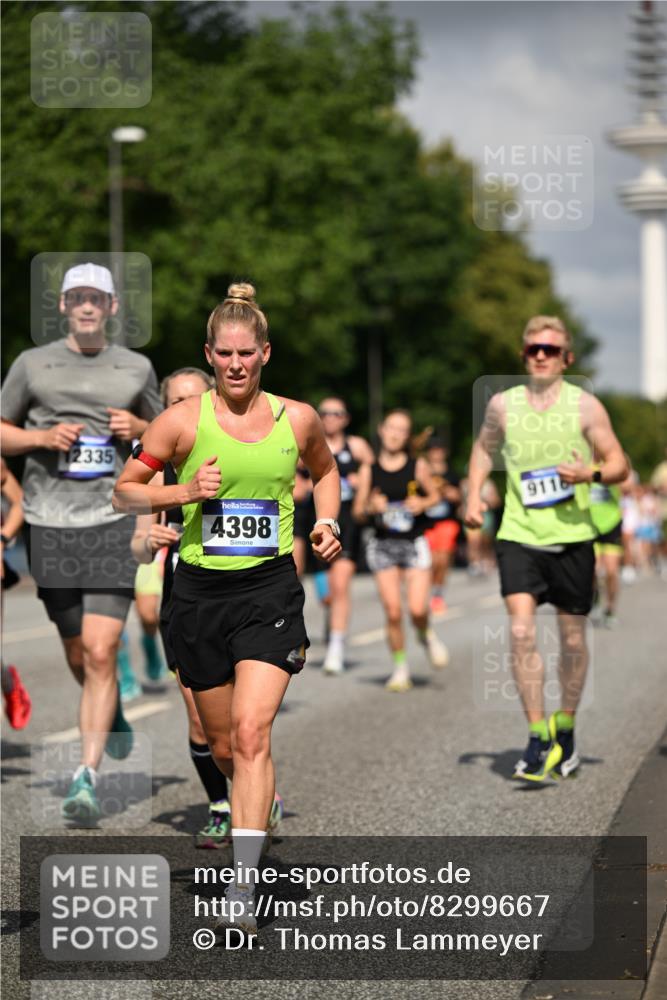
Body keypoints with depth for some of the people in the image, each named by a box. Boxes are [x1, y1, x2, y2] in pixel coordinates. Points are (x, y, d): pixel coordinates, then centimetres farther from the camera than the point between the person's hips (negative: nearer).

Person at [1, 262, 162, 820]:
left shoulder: (136, 368, 10)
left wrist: (140, 429, -1)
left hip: (114, 522, -1)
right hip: (49, 523, 1)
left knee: (100, 652, -12)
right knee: (78, 655, 10)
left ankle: (87, 778, -8)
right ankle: (114, 713, 42)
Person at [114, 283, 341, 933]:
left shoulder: (297, 419, 2)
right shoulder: (183, 420, -4)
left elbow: (325, 470, 23)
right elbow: (124, 491, 1)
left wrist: (328, 523, 6)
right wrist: (185, 492, -15)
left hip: (270, 589, -1)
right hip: (200, 592, 1)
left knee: (251, 734, -16)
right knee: (223, 746, 11)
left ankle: (243, 889, -16)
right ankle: (258, 804, 47)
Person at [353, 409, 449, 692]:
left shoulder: (418, 466, 0)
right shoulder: (369, 470, 1)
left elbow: (434, 495, 13)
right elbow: (357, 512, 5)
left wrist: (422, 504, -7)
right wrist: (371, 508, -15)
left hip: (414, 544, -1)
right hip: (383, 545, 1)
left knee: (417, 609, -12)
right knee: (392, 612, -4)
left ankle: (426, 636, 23)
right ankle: (400, 667, 13)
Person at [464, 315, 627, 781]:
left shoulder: (585, 406, -2)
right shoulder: (503, 404, 4)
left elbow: (619, 464, 1)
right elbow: (484, 447, 23)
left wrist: (591, 474, -20)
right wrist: (474, 494, 8)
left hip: (572, 536, -1)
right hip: (518, 534, 1)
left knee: (572, 637, 8)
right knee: (521, 630, -15)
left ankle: (565, 728, 29)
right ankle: (538, 736, -8)